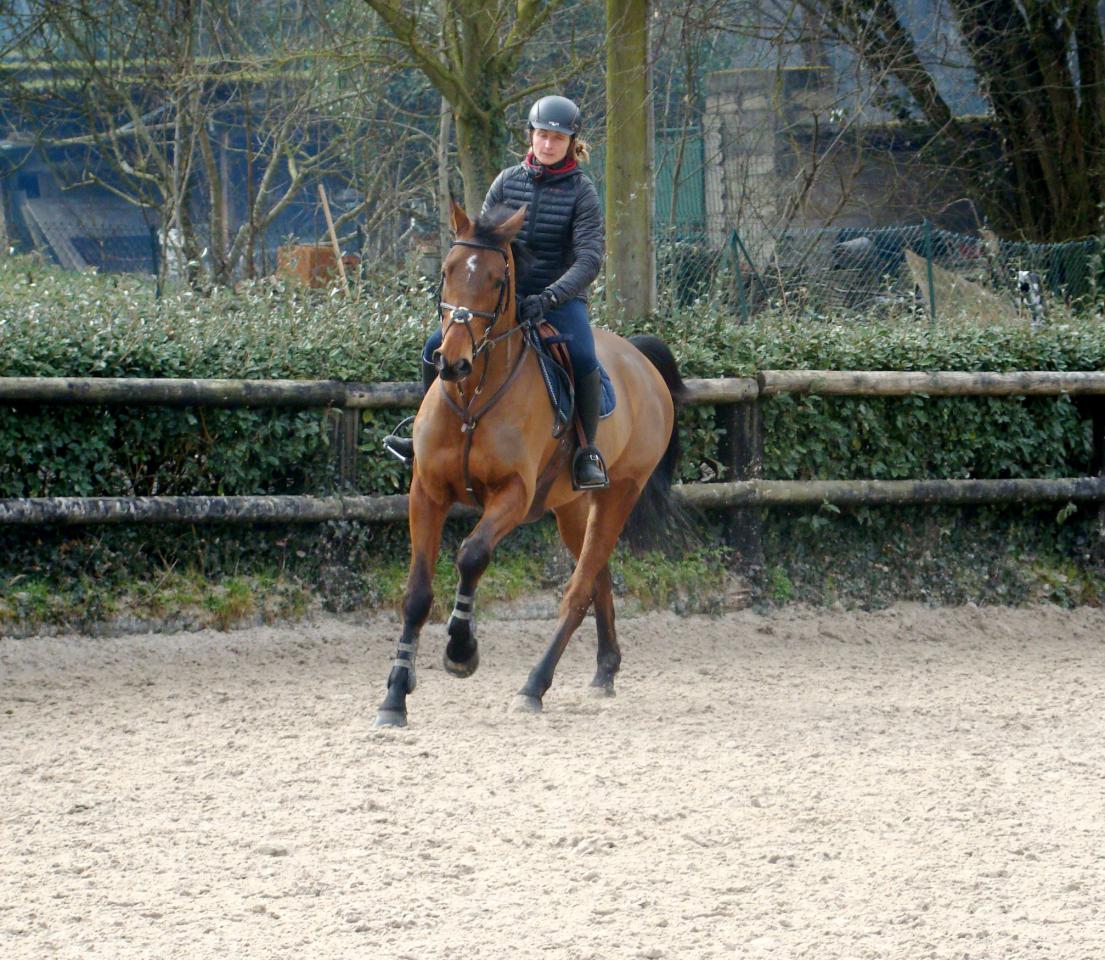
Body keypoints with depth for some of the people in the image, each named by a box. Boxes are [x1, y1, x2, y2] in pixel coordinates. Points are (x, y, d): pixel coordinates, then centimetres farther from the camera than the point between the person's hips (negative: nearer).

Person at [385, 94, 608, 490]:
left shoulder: (581, 191, -6)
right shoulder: (508, 181, 5)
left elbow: (590, 259, -15)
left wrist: (549, 297, -28)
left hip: (561, 298, -4)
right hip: (505, 295, 4)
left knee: (584, 360, -33)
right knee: (436, 349, -7)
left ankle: (588, 454, -20)